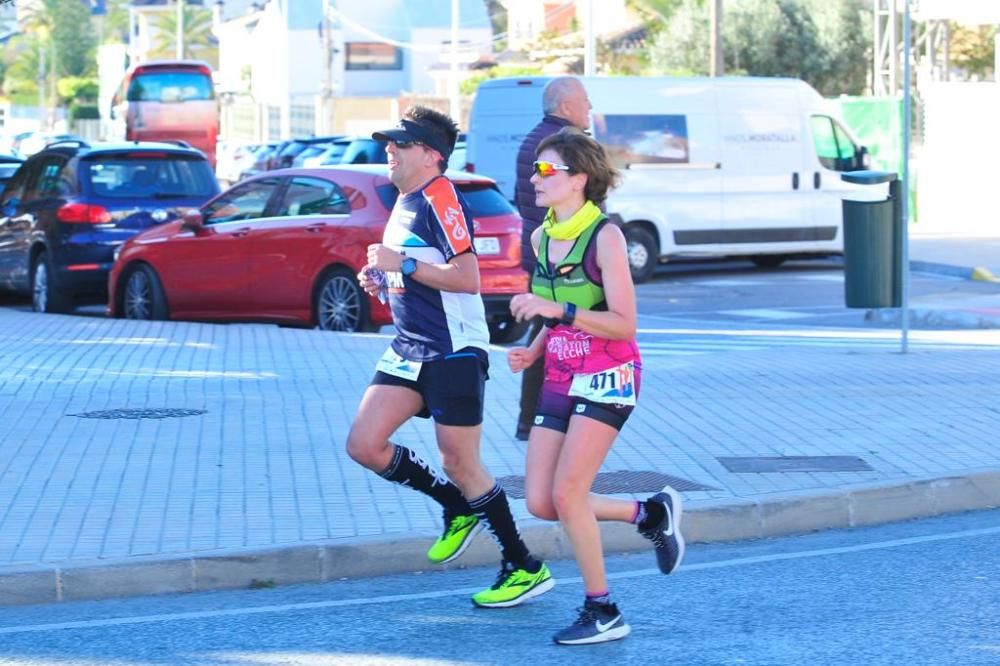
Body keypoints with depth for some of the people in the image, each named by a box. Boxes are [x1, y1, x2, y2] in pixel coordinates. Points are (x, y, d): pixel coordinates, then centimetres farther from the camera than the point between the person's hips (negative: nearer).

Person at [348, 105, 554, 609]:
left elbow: (466, 277, -24)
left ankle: (525, 568, 10)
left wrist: (403, 264, -21)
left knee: (460, 465, -3)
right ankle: (459, 508, 18)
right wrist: (381, 279, 8)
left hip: (454, 352, -9)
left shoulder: (440, 199, -15)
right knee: (364, 445, 0)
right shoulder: (404, 203, 14)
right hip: (409, 350, 9)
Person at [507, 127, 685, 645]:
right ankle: (651, 513, 21)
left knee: (566, 494, -14)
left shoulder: (605, 237, -14)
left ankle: (602, 612, 1)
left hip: (607, 376, -8)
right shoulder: (541, 238, 9)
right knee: (539, 502, 0)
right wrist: (532, 351, 4)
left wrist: (557, 311, -27)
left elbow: (623, 324, -18)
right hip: (560, 379, 8)